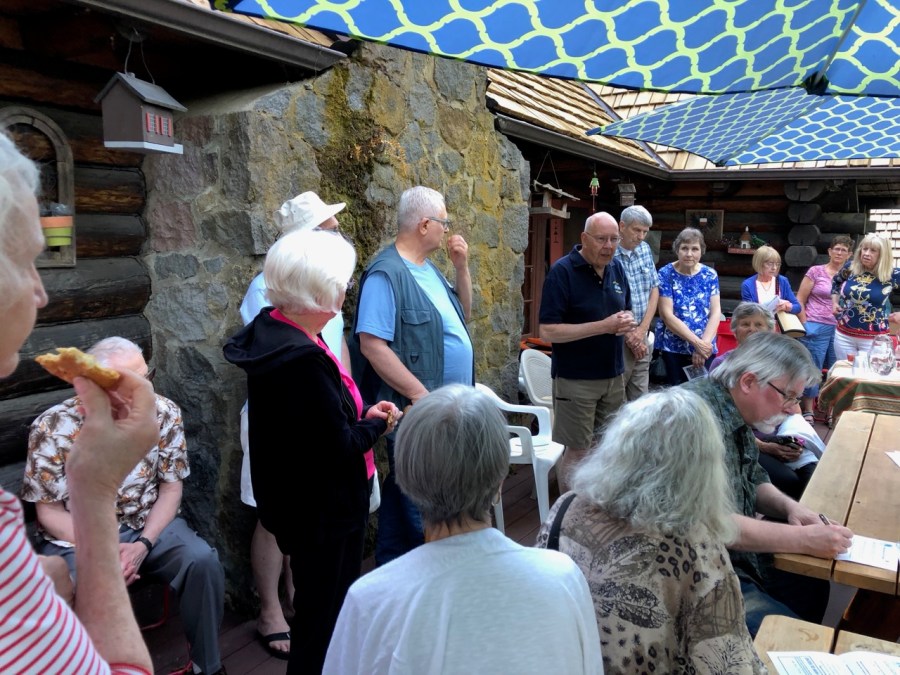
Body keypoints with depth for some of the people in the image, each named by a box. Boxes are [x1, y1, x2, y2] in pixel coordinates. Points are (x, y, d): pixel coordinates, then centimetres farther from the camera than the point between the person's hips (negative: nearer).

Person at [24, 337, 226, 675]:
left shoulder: (164, 412, -11)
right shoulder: (52, 428, -16)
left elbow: (171, 489, -3)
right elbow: (50, 510, -8)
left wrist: (143, 545, -17)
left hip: (148, 525, 2)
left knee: (202, 560, -23)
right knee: (84, 592, -32)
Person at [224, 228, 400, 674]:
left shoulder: (272, 333, 0)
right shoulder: (304, 359, -30)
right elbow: (341, 448, -25)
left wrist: (361, 416, -2)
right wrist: (378, 424, -7)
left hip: (299, 501, 9)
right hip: (325, 512, -9)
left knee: (316, 608, 26)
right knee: (325, 619, 11)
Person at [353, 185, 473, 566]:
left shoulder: (428, 270, 11)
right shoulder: (387, 273, -17)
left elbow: (462, 314, 21)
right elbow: (371, 344, -23)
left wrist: (461, 267, 7)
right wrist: (420, 394, -24)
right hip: (417, 412, -10)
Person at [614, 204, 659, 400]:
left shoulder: (645, 249, 10)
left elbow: (654, 290, 11)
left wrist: (642, 329, -1)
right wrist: (629, 337, -9)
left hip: (642, 338, 6)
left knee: (640, 398, 11)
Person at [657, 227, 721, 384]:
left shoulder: (710, 275, 4)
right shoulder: (666, 274, -6)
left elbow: (716, 312, -1)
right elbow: (667, 315, -12)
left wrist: (704, 343, -15)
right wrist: (697, 343, -16)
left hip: (705, 349, 2)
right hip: (674, 349, -2)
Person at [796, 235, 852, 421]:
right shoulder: (816, 271, -1)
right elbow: (800, 300, 0)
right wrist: (804, 326, -4)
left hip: (840, 330, 4)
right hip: (816, 328, -4)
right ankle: (807, 411, 13)